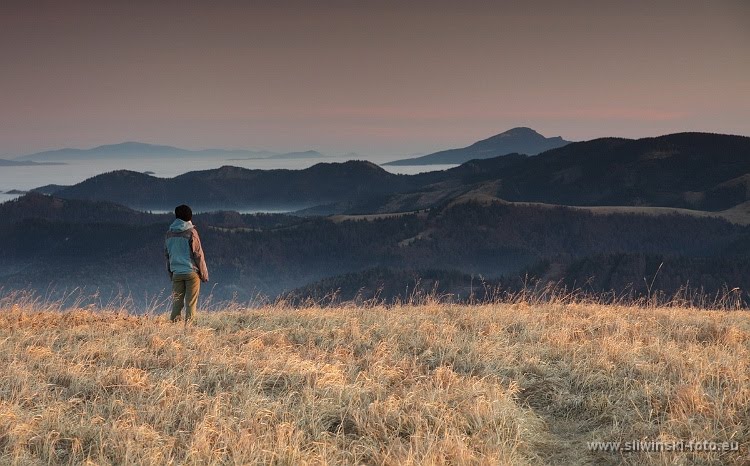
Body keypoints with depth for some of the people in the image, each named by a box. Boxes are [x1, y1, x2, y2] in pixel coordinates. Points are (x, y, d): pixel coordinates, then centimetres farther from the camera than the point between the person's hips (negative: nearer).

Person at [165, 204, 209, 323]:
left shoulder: (169, 233, 7)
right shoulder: (191, 232, -9)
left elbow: (167, 254, 13)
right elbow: (198, 254, -8)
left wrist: (170, 272, 20)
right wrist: (204, 273, -1)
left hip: (176, 272, 4)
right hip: (191, 271, -4)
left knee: (177, 301, 9)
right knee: (191, 302, 1)